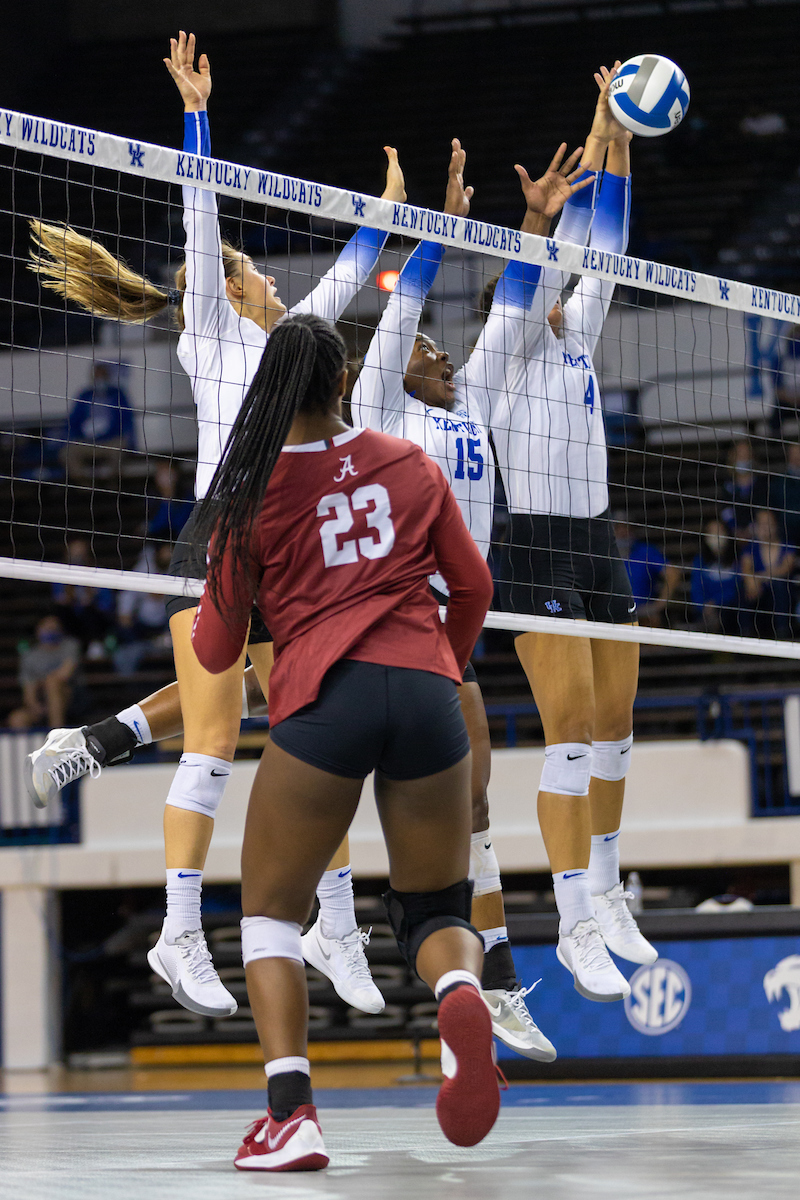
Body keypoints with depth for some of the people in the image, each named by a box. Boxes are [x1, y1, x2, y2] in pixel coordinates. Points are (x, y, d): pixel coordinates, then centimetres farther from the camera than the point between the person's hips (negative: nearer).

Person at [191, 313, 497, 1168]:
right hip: (425, 691, 2)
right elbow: (472, 587, 21)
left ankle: (290, 1110, -10)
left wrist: (201, 616, 34)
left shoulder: (251, 492, 6)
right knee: (433, 909, 16)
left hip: (323, 698, -2)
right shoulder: (410, 466, 13)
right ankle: (460, 992, -23)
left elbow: (215, 651, 11)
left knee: (270, 912, 12)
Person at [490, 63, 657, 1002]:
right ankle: (577, 924, -12)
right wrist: (594, 143, -18)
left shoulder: (576, 334, 13)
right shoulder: (509, 347, -6)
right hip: (538, 546, -8)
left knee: (614, 728, 11)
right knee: (572, 733, -12)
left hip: (596, 544, 8)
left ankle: (605, 893, 23)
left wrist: (621, 152, 1)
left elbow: (604, 243, 11)